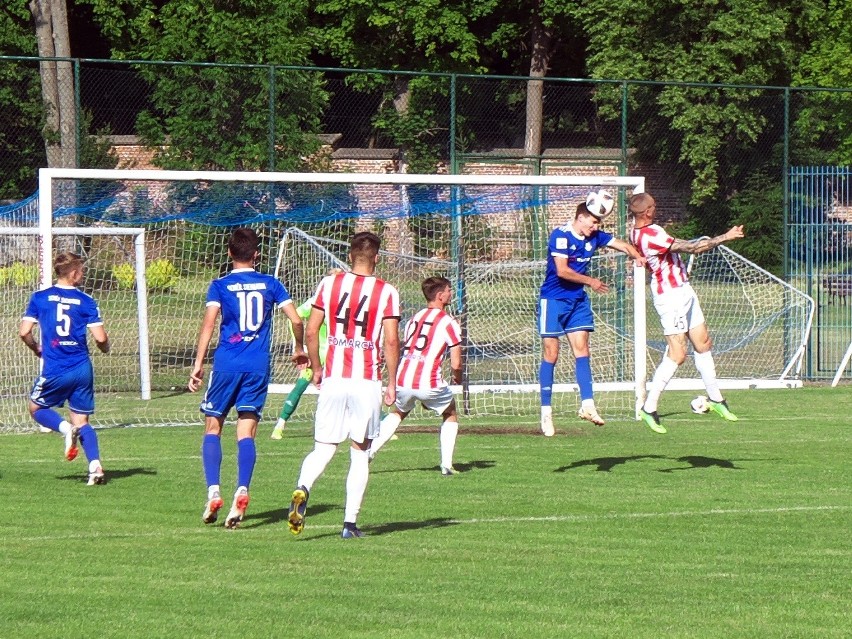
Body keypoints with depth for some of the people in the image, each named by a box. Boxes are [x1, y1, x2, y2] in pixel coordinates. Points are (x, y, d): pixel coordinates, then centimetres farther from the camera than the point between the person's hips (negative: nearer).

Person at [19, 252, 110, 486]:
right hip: (82, 368, 2)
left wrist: (37, 349, 14)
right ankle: (95, 466, -7)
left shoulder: (40, 298, -1)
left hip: (55, 370, -2)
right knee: (81, 421, 11)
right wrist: (105, 348, 17)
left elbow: (24, 332, -6)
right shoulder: (86, 301, -2)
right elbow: (100, 338, -7)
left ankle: (65, 428, -8)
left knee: (37, 408, 21)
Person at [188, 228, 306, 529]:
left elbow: (208, 323, -10)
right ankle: (241, 493, -14)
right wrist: (299, 349, 21)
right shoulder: (270, 284, 7)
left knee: (212, 427, 9)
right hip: (258, 367, 2)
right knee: (246, 433, 2)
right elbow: (296, 319, 4)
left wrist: (198, 364, -10)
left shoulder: (220, 286, 1)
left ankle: (213, 492, -5)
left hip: (226, 365, -2)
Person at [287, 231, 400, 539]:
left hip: (333, 378, 1)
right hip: (367, 381, -1)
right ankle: (350, 522, 4)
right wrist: (391, 384, 3)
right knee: (360, 453, 9)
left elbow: (311, 331, 3)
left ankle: (302, 489, -26)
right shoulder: (386, 292, -2)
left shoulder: (329, 284, 5)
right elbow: (391, 341, -6)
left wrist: (316, 368, 17)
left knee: (323, 448, 5)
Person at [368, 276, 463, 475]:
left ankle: (369, 452, 20)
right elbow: (455, 364, -4)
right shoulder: (449, 323, -1)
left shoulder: (414, 319, 18)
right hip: (429, 383, -5)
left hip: (403, 380, 5)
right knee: (450, 415, 22)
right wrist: (457, 377, 19)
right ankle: (446, 464, 13)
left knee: (397, 413, 32)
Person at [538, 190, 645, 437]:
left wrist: (637, 256, -18)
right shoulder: (561, 235, -17)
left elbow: (622, 245, 3)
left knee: (582, 349, -2)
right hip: (553, 300, -6)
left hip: (578, 300, 6)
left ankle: (587, 405, -5)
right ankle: (546, 413, 0)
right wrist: (591, 281, -15)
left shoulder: (594, 236, 3)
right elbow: (562, 271, -23)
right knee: (551, 354, -3)